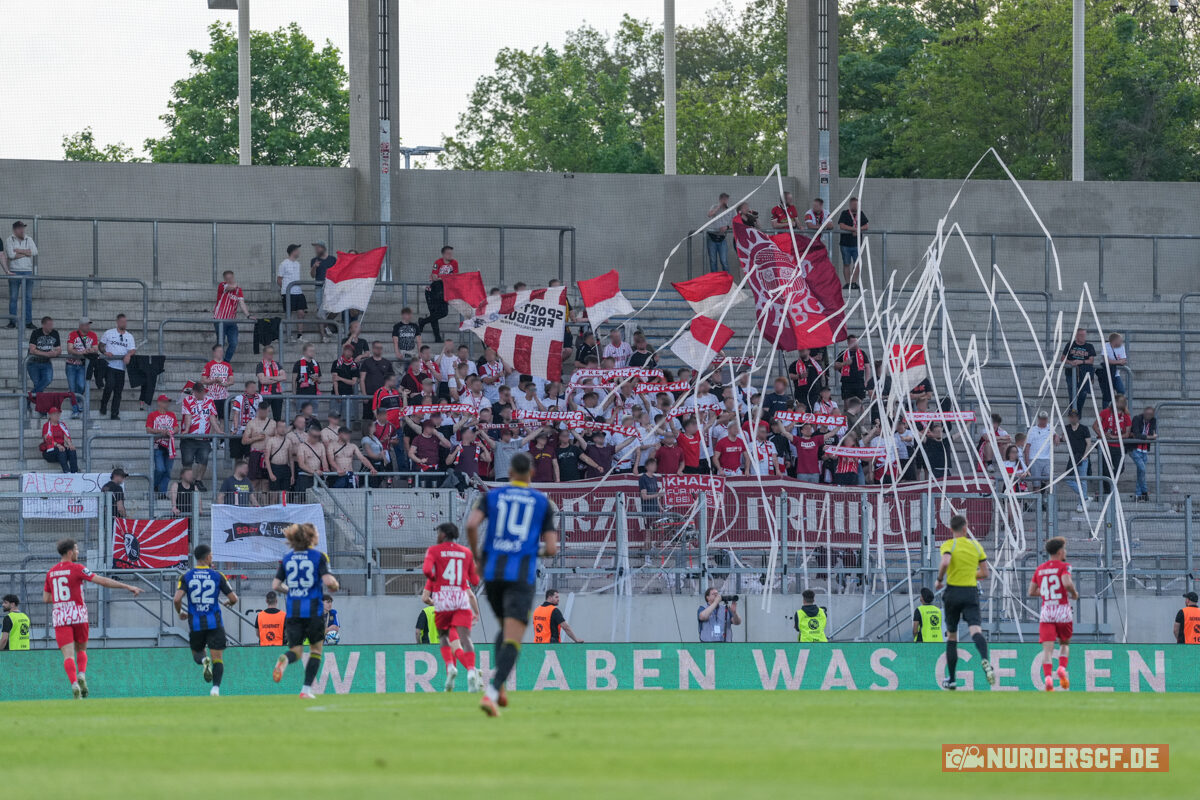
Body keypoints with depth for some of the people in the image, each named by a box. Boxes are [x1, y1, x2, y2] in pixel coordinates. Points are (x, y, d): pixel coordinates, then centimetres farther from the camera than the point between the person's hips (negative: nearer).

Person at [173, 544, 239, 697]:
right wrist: (229, 603, 25)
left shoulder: (186, 576, 1)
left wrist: (180, 613, 11)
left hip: (195, 624, 1)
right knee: (218, 657, 2)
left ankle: (204, 661, -14)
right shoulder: (217, 576, 0)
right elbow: (233, 598, 0)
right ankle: (216, 688, -17)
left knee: (196, 653, 21)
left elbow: (177, 599, -10)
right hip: (214, 623, -1)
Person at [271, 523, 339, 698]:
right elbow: (328, 581, -16)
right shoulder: (318, 556, -4)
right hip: (313, 610, -3)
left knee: (296, 651, 7)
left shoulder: (287, 558, 8)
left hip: (293, 611, 3)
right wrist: (334, 585, 7)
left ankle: (284, 660, -31)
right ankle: (306, 689, 7)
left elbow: (275, 586, 6)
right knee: (316, 649, 15)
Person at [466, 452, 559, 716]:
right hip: (522, 575, -3)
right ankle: (491, 692, -31)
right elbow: (551, 548, 2)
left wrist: (476, 553, 7)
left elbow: (471, 524, -9)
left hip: (493, 572, 3)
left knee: (507, 627, 27)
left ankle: (497, 683, 12)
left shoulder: (492, 496, 8)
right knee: (513, 639, -9)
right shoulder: (543, 503, 7)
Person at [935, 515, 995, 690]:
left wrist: (939, 580, -7)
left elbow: (945, 563, -24)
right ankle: (985, 659, -46)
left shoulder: (949, 545, -3)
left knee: (951, 637, 11)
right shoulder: (976, 545, 8)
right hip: (971, 593, 1)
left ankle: (951, 679, 16)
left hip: (953, 591, -1)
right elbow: (984, 573, 10)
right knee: (975, 630, -14)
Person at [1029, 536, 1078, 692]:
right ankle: (1062, 669, -4)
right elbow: (1067, 583, -21)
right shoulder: (1063, 566, -3)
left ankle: (1048, 677, -25)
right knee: (1064, 644, 19)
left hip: (1046, 611, 2)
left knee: (1047, 649, -6)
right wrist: (1074, 593, -2)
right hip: (1063, 612, -2)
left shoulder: (1040, 569, 12)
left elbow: (1031, 592, 15)